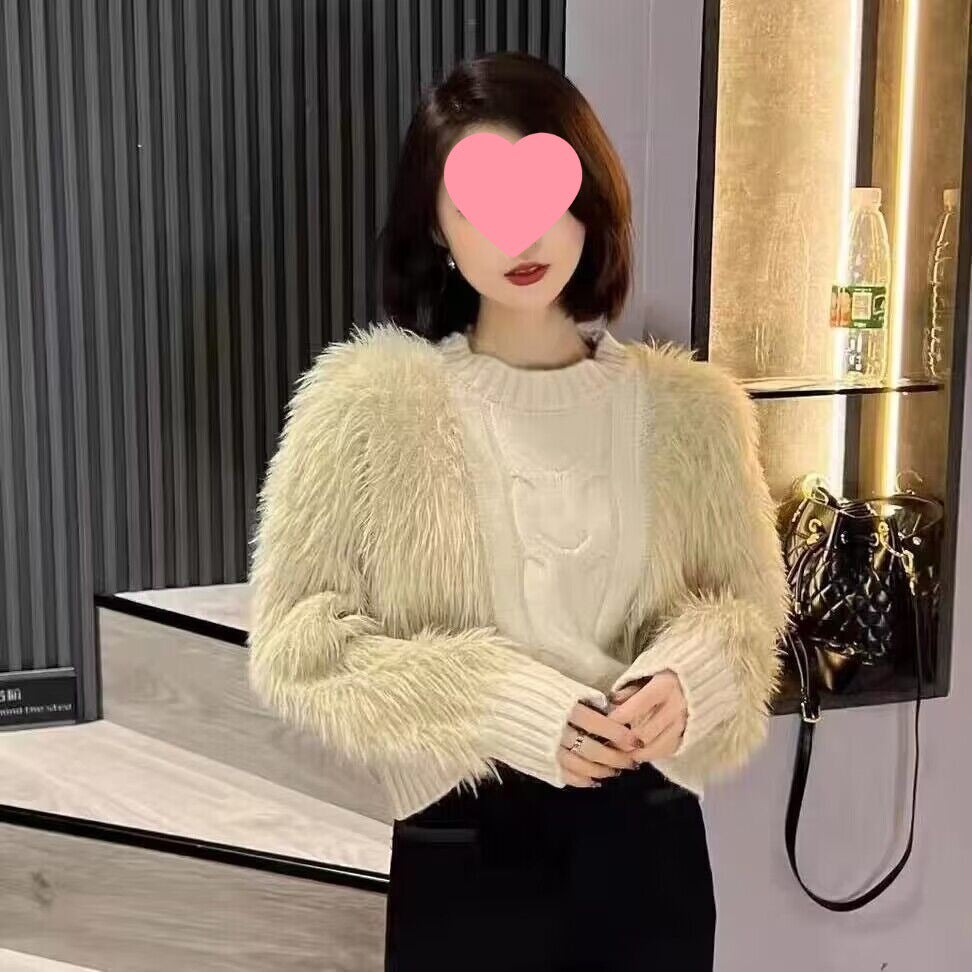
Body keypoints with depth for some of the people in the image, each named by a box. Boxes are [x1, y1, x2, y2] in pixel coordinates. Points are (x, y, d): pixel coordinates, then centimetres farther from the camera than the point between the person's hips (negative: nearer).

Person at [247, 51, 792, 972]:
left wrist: (689, 675, -14)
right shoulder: (367, 405, -10)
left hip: (648, 837, 3)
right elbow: (294, 646, -9)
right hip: (464, 850, -2)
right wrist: (509, 708, -20)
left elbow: (749, 600, 8)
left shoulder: (689, 406, -1)